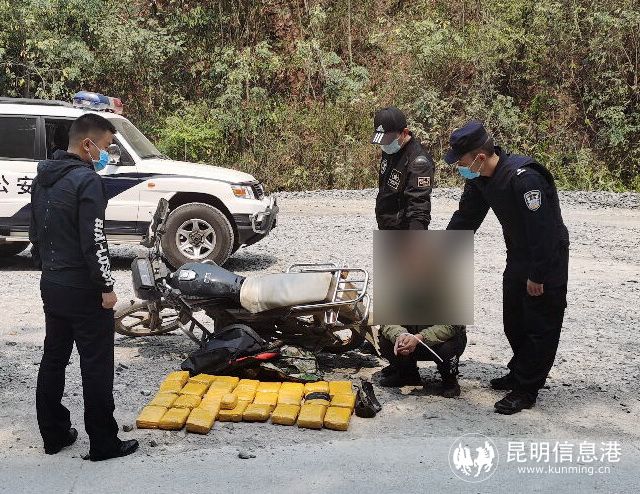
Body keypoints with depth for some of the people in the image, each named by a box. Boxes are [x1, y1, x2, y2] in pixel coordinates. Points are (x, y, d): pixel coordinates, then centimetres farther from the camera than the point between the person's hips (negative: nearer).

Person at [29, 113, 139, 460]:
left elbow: (36, 232, 17)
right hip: (83, 290, -9)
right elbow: (93, 241, -22)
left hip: (51, 285, 9)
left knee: (53, 360, 15)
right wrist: (106, 286, -15)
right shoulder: (86, 180, -18)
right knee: (96, 366, -1)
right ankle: (104, 444, 7)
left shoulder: (43, 178, 10)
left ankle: (53, 435, 25)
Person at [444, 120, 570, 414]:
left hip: (547, 259, -9)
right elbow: (465, 218, 7)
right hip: (517, 257, 9)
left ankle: (526, 390, 9)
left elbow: (543, 230, -30)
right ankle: (519, 374, 34)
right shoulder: (479, 179, -5)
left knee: (540, 326, 1)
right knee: (513, 322, 17)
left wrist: (537, 276, -23)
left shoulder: (524, 177, -32)